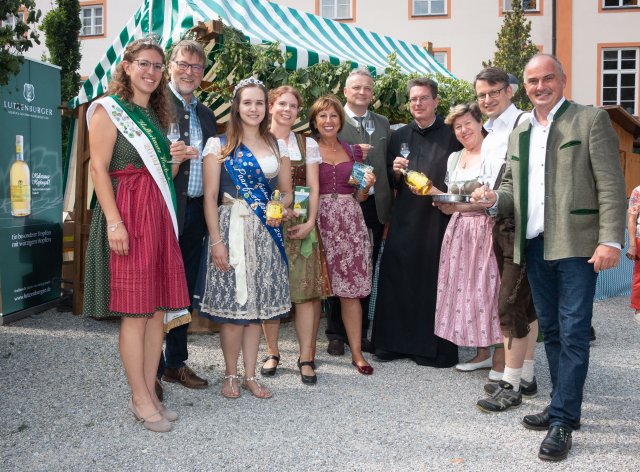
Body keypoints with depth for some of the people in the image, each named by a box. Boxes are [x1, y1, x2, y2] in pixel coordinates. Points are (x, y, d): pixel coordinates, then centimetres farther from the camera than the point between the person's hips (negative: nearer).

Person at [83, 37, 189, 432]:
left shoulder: (155, 115, 20)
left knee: (159, 307, 7)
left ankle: (149, 390, 18)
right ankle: (141, 399, 8)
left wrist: (175, 160, 8)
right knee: (135, 310, -3)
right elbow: (99, 168, -10)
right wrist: (114, 222, -18)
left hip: (160, 213, 7)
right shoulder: (109, 110, -1)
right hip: (127, 212, -7)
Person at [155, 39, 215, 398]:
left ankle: (176, 363, 26)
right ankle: (151, 369, 13)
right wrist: (173, 158, -29)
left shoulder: (206, 114, 17)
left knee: (185, 290, 14)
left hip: (195, 211, 7)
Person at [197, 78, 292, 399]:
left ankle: (250, 375, 20)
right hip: (232, 228, -4)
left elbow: (286, 191, 16)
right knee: (233, 305, -2)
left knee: (257, 305, 8)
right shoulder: (220, 144, 0)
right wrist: (216, 241, -13)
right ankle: (231, 375, 16)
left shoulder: (276, 146, 13)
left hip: (266, 232, 4)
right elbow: (210, 196, -5)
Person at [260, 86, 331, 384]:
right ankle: (272, 353, 15)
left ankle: (306, 357, 3)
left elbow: (313, 188, 6)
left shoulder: (307, 144, 12)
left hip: (300, 224, 1)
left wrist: (310, 222, -7)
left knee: (305, 290, -4)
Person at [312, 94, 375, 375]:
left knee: (351, 289, 1)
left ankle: (356, 352, 9)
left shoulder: (353, 152, 15)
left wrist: (367, 185, 0)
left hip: (350, 221, 3)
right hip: (319, 221, -2)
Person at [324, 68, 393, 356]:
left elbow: (388, 163, 13)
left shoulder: (382, 124, 14)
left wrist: (389, 203, 4)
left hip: (375, 206, 4)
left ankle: (360, 332, 22)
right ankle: (336, 334, 16)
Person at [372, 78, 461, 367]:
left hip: (438, 218, -3)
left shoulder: (451, 136, 1)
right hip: (404, 218, 4)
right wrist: (395, 171, -5)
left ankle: (435, 348, 11)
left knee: (434, 281, -1)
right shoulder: (399, 136, 13)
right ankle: (395, 342, 15)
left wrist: (440, 193, -16)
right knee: (397, 279, 3)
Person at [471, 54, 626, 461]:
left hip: (576, 245, -6)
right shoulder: (519, 133, 16)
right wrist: (494, 198, -3)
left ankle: (562, 421, 4)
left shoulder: (591, 120, -2)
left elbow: (611, 184, -7)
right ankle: (564, 407, 27)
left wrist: (611, 240, -16)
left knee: (573, 333, -4)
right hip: (534, 246, 6)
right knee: (551, 331, 14)